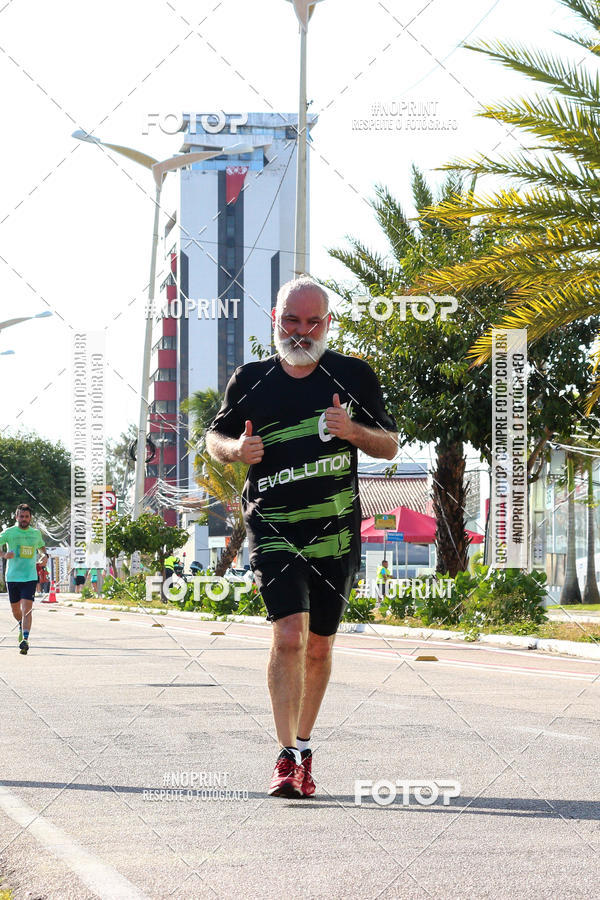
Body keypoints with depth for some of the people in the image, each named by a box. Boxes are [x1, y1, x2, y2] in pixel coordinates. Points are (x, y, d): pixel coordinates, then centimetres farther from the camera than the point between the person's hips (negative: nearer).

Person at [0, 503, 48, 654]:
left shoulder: (36, 533, 9)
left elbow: (42, 547, 27)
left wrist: (45, 556, 5)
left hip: (30, 578, 0)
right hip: (12, 578, 0)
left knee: (26, 610, -15)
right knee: (15, 610, 13)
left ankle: (25, 639, -21)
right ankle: (22, 626, 45)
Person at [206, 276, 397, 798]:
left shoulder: (354, 376, 4)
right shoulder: (250, 381, 4)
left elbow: (390, 446, 8)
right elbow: (215, 437, 16)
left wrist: (355, 431, -13)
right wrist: (236, 449, -7)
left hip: (336, 534, 2)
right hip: (273, 529, -1)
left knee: (319, 646, 10)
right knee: (289, 634, -17)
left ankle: (304, 750, 26)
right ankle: (287, 756, -15)